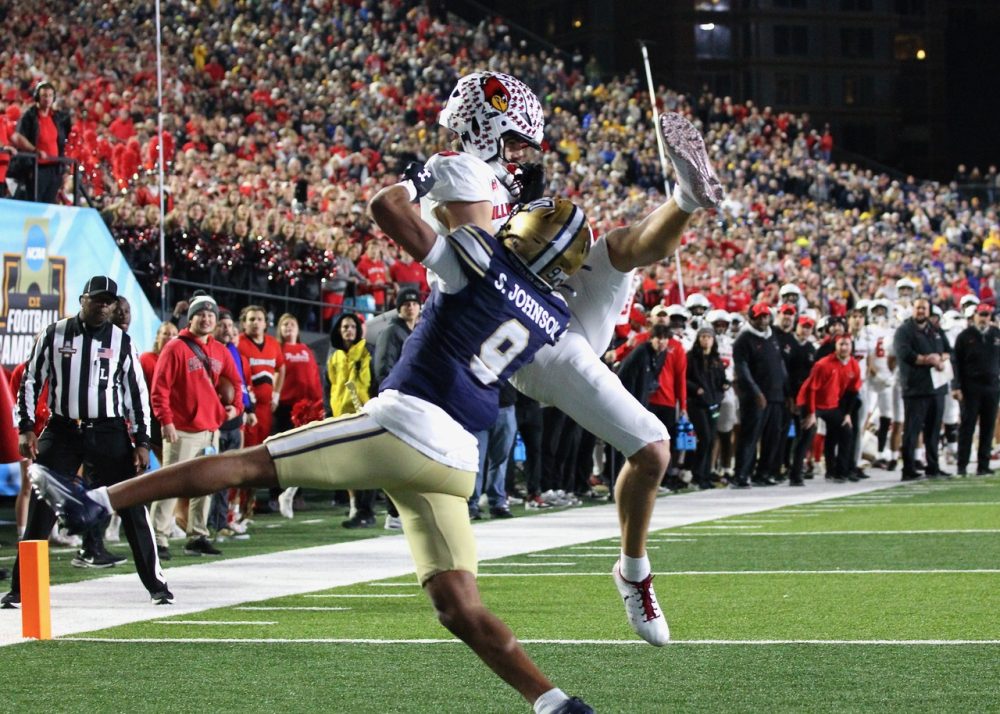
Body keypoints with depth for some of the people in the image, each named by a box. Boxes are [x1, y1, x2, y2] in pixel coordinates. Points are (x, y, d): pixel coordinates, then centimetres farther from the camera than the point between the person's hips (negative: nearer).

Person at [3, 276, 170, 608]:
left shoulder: (121, 342, 3)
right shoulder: (54, 335, 2)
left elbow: (137, 392, 5)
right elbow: (30, 381, 7)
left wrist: (142, 441, 0)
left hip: (109, 432, 0)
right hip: (62, 431, 0)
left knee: (132, 509, -3)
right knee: (40, 510, -3)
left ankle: (156, 583, 6)